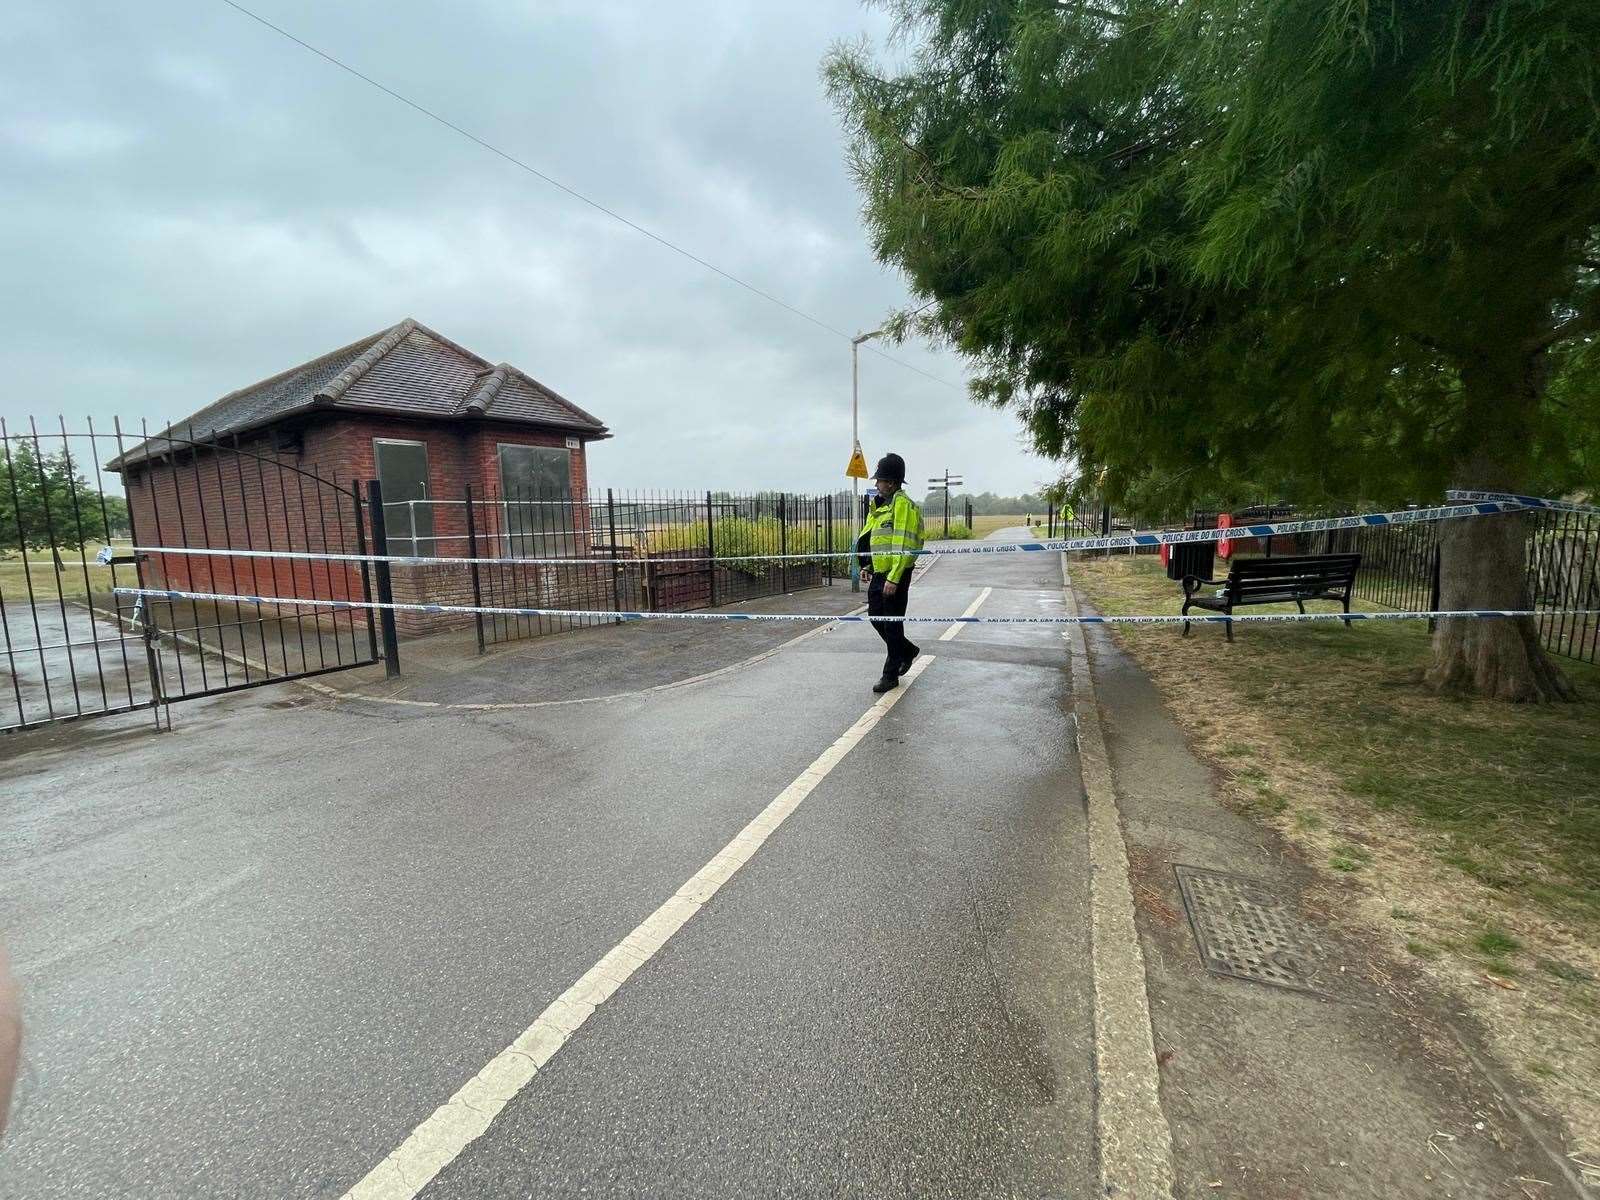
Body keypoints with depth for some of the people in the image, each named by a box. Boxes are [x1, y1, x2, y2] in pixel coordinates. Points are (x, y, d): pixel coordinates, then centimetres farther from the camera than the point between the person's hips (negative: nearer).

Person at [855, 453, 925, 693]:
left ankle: (891, 675, 12)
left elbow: (903, 545, -21)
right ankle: (907, 651, 37)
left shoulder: (902, 504, -14)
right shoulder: (881, 505, 15)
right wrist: (868, 567, 15)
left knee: (892, 624, 0)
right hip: (879, 574, 9)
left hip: (896, 576, -9)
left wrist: (893, 578, -24)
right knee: (876, 617, 17)